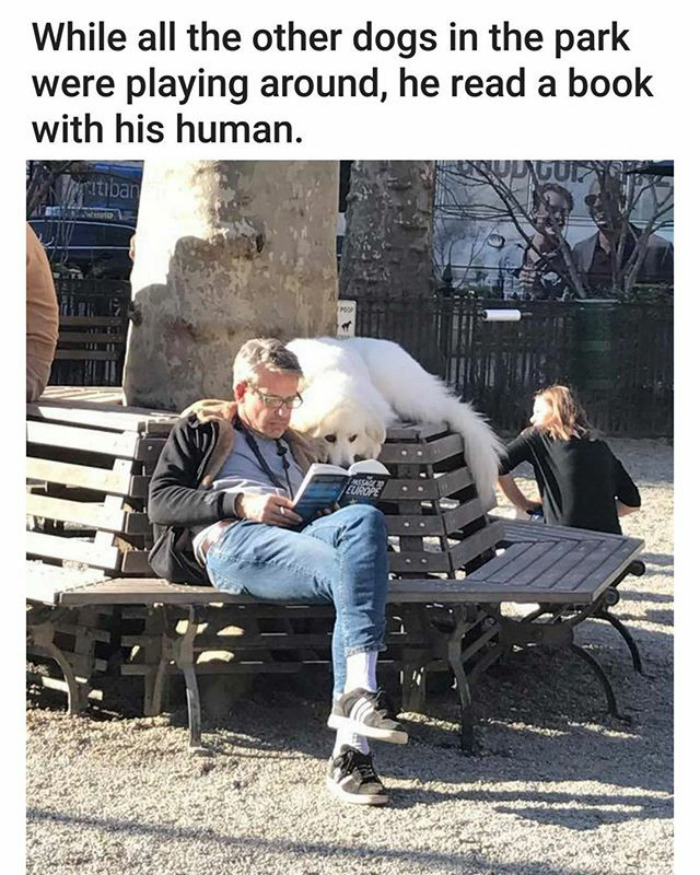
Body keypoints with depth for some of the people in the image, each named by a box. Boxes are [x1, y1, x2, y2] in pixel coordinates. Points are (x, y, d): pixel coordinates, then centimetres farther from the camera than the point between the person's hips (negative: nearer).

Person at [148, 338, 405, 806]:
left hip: (298, 539, 4)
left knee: (365, 518, -34)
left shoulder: (298, 449, 39)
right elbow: (160, 500, 9)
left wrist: (330, 508, 7)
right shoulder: (202, 430, 24)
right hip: (229, 541, -4)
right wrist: (240, 503, -6)